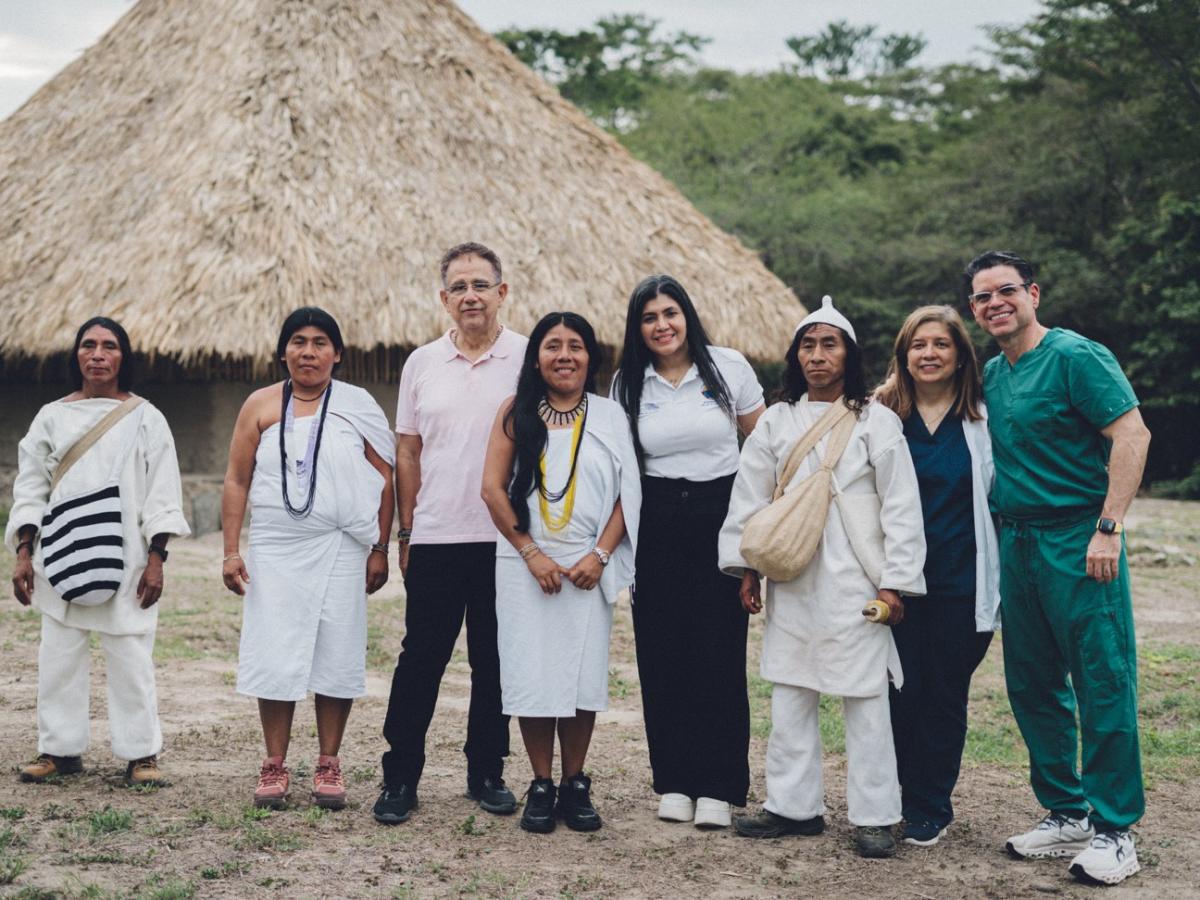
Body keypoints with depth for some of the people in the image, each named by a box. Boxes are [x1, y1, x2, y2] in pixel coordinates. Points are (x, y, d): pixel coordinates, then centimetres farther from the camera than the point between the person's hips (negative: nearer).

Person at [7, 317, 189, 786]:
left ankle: (140, 752, 8)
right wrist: (24, 554, 1)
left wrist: (156, 559, -7)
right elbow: (30, 488, 9)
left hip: (125, 559, -2)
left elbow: (162, 492, 0)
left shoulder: (145, 418, 3)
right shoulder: (51, 417, 9)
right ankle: (60, 749, 16)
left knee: (130, 656, -2)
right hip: (61, 554, 2)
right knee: (58, 655, 4)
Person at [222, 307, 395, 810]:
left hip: (340, 550, 0)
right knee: (274, 654, 0)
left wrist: (380, 550, -1)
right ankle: (275, 766, 10)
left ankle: (329, 765, 14)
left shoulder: (358, 406, 3)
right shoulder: (261, 405, 5)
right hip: (275, 549, 1)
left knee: (336, 654, 2)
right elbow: (237, 481, 5)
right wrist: (231, 551, -1)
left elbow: (383, 482, 4)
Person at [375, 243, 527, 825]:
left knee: (496, 662, 8)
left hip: (506, 538, -1)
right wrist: (406, 530, 8)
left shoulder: (529, 359, 1)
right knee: (421, 658, 1)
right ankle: (400, 778, 10)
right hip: (436, 538, 1)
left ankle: (487, 772, 21)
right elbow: (408, 452, 12)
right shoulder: (422, 363, 8)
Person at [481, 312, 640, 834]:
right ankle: (540, 786, 10)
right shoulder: (517, 412, 3)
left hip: (587, 566, 1)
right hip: (525, 564, -1)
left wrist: (600, 555, -9)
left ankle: (575, 785, 14)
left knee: (583, 672, 2)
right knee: (532, 671, -1)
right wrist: (531, 553, -9)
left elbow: (626, 493, 3)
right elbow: (493, 488, -1)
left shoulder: (610, 417, 6)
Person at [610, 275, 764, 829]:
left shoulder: (728, 367, 0)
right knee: (662, 654, 3)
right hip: (657, 527, 2)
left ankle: (718, 786, 4)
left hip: (720, 519, -2)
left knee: (719, 653, -3)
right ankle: (674, 782, 14)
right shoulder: (628, 383, 6)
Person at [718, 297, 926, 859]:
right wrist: (746, 569, 7)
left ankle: (873, 816, 7)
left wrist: (894, 582, -6)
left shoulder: (876, 421, 1)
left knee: (865, 698, -1)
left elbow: (901, 506, -1)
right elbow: (748, 498, 12)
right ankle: (794, 806, 19)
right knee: (789, 696, 8)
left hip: (855, 580, -3)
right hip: (792, 580, 4)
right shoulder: (776, 422, 9)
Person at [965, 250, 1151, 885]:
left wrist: (1108, 528, -20)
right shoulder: (989, 375, 14)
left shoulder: (1075, 356, -9)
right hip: (1015, 542, 8)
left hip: (1077, 542, -8)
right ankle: (1066, 814, 24)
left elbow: (1131, 435, -15)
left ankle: (1113, 832, 5)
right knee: (1032, 685, 11)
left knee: (1102, 685, -3)